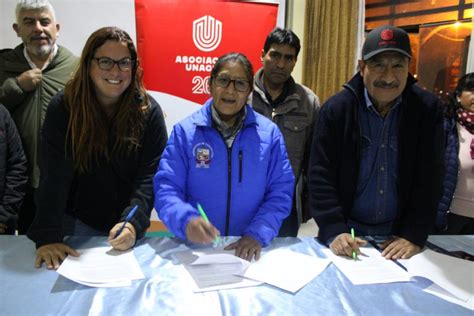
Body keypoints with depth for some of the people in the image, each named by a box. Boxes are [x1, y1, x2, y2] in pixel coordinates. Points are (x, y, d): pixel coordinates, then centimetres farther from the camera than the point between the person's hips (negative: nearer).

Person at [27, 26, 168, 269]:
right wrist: (48, 236, -26)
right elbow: (54, 176, -18)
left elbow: (151, 175, -15)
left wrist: (134, 223, -28)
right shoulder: (63, 107, -12)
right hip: (76, 222, 0)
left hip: (127, 225, 1)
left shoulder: (148, 110, -11)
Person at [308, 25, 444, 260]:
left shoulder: (427, 109, -5)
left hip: (401, 236, 1)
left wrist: (414, 235, -14)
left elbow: (429, 178, -6)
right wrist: (334, 231, -21)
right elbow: (321, 176, -12)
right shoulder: (336, 108, -9)